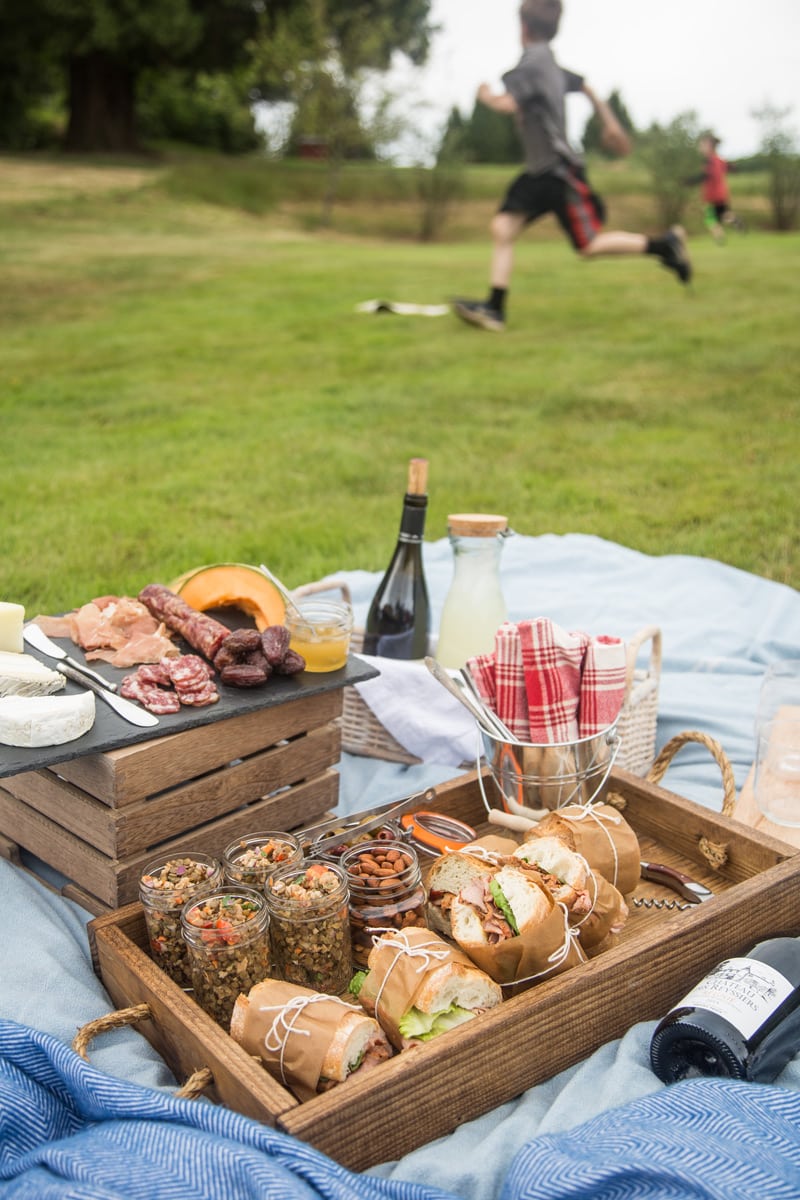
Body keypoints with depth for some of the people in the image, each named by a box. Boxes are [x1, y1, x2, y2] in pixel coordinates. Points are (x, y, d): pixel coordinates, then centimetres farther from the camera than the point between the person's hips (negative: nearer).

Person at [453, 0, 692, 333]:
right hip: (539, 170, 10)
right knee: (502, 227, -2)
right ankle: (494, 309, -4)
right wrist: (610, 124, 37)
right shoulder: (552, 64, 14)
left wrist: (486, 96, -7)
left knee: (590, 245, -7)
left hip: (561, 169, -10)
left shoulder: (532, 62, -14)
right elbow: (587, 88, 26)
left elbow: (508, 103, -29)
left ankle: (665, 244, 7)